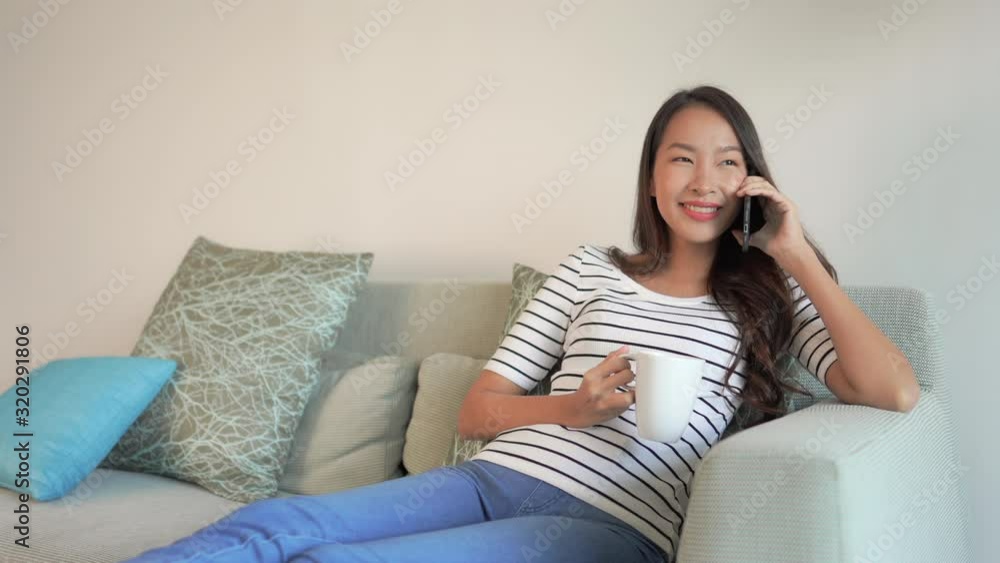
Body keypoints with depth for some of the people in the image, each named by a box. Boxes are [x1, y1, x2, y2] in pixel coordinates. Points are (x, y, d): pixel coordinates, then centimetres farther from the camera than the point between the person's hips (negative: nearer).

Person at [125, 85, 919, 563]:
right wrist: (574, 406, -5)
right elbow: (476, 411, 16)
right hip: (495, 477, 4)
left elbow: (896, 392, -4)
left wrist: (798, 254, 0)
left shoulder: (768, 298, 14)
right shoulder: (592, 269, 19)